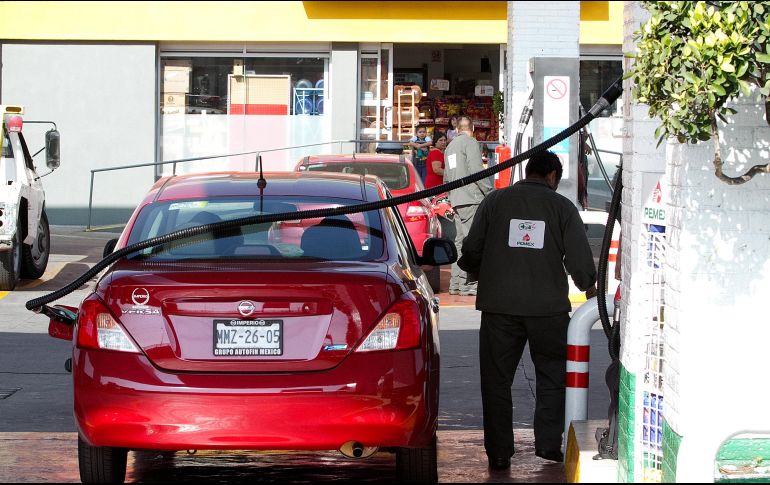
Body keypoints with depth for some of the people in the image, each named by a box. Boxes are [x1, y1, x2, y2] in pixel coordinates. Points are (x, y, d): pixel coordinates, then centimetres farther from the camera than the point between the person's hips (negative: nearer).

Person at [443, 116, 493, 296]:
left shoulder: (450, 147, 21)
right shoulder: (470, 143, -5)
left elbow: (446, 178, 26)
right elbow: (476, 171, -15)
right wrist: (490, 192, -9)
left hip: (456, 200, 8)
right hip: (471, 199, -8)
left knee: (460, 241, 11)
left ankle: (455, 284, 10)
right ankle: (467, 284, -13)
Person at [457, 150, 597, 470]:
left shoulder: (495, 201, 6)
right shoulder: (561, 206, 3)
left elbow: (471, 250, 5)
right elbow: (579, 258, 0)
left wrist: (477, 273, 26)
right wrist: (588, 286, 20)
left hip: (498, 305, 1)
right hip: (548, 307, -1)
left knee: (496, 380, 7)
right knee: (552, 374, 16)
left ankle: (498, 453, 6)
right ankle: (548, 442, 9)